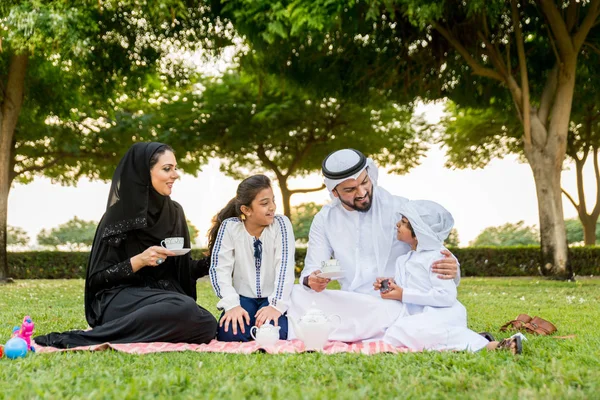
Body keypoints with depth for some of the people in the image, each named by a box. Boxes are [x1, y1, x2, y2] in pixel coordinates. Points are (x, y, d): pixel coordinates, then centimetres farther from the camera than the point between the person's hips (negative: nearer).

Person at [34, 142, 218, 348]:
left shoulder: (174, 212, 10)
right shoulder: (118, 215, -7)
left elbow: (183, 267, 16)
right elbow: (97, 278, -6)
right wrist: (139, 261, -21)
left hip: (165, 298, 6)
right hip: (122, 301, -5)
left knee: (207, 325, -28)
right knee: (185, 308, -36)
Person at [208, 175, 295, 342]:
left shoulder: (281, 224, -7)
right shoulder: (229, 227, -6)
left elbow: (285, 267, -16)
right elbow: (219, 269, -11)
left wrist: (277, 305, -28)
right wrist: (232, 305, -25)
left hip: (271, 298, 0)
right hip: (243, 298, 1)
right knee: (229, 334, -27)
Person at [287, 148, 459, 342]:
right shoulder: (325, 220, 8)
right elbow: (311, 270, 6)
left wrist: (450, 268, -28)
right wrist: (312, 280, -21)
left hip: (394, 306, -3)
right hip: (350, 305, 3)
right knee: (295, 294, -20)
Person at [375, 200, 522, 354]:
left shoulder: (435, 257, -11)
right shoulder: (405, 259, 17)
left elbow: (446, 295, -19)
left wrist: (404, 295, -18)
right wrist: (390, 284, 5)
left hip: (443, 316, -10)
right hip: (422, 317, 10)